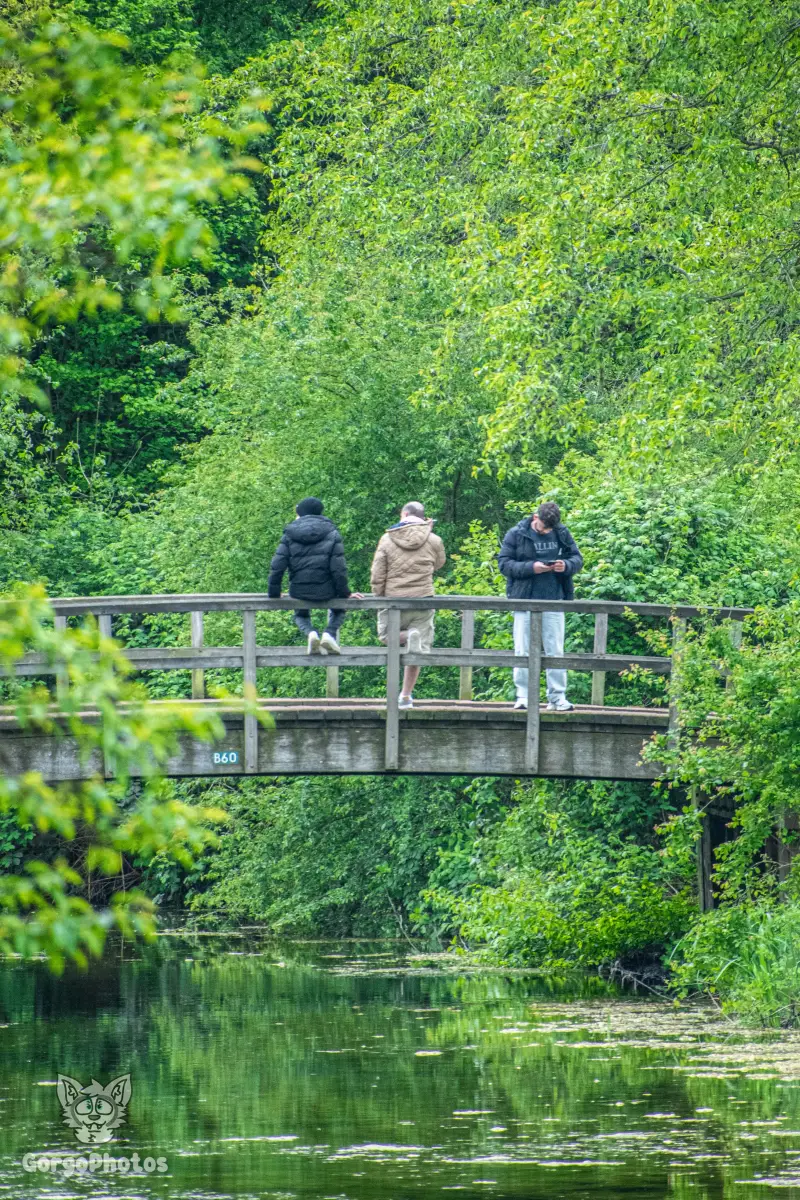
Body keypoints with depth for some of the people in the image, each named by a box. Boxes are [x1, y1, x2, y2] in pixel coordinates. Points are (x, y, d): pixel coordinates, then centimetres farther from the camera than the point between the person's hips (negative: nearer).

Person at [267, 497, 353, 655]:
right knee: (338, 610, 32)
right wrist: (344, 593, 5)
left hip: (299, 591, 1)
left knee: (301, 615, 33)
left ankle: (310, 633, -3)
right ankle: (330, 633, -1)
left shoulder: (289, 535, 2)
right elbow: (339, 567, -5)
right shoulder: (332, 534, -1)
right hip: (325, 590, -1)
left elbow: (277, 566, -3)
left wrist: (274, 593, 8)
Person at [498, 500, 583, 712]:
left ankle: (557, 697, 6)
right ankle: (523, 696, 4)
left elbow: (577, 559, 11)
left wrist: (566, 565, -12)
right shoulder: (516, 535, -1)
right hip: (525, 599, -2)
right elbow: (504, 563, -4)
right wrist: (530, 568, -18)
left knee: (555, 650, 3)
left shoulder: (562, 534, 6)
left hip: (554, 599, 2)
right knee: (523, 650, -1)